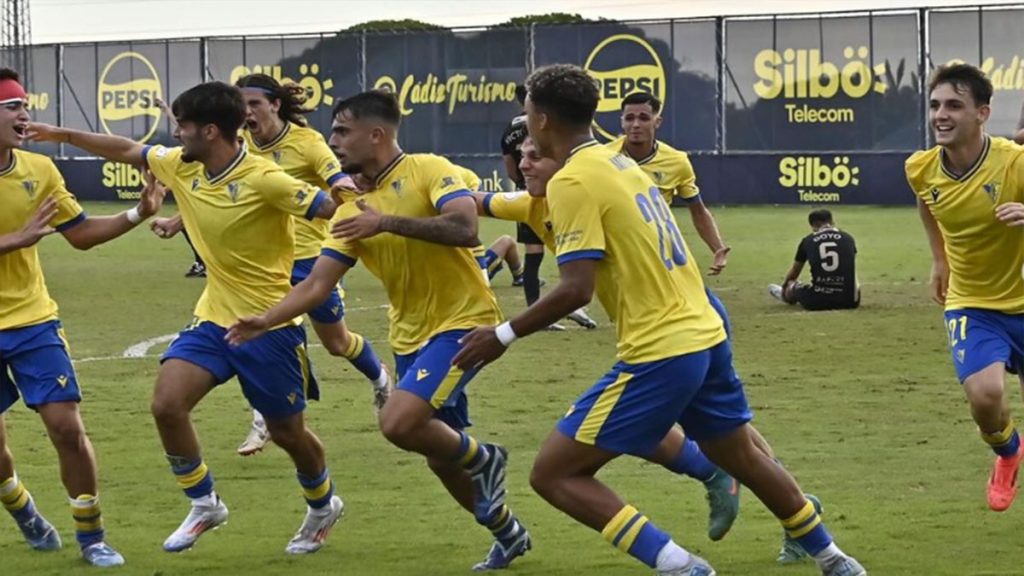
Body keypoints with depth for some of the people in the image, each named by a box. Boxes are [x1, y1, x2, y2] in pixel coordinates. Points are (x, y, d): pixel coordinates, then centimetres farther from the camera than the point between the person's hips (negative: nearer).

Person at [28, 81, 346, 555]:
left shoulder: (262, 180, -22)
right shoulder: (181, 167, 0)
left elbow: (329, 208, -22)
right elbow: (128, 151, 14)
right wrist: (64, 135, 17)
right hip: (213, 319, 6)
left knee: (287, 432, 8)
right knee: (167, 404, -11)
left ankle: (323, 507, 37)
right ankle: (204, 505, 8)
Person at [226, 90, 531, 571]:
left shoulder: (428, 170, -12)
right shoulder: (353, 210, 5)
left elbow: (464, 228, -28)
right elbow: (316, 284, 2)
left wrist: (387, 222, -26)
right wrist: (266, 320, -13)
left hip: (462, 321, -8)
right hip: (411, 334, 8)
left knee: (398, 423, -25)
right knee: (441, 455, 13)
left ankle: (483, 461, 2)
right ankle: (508, 534, 36)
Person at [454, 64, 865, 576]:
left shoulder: (572, 181, -13)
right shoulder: (619, 163, 13)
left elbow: (577, 289, -19)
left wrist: (504, 335, -11)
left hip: (659, 352, -9)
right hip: (707, 334, 9)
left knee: (553, 473, -5)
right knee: (741, 456, 29)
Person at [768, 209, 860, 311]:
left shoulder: (808, 240, 7)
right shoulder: (848, 238, 10)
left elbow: (794, 271, 25)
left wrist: (784, 287, 47)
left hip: (818, 302, -2)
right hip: (848, 301, 2)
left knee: (791, 285, 26)